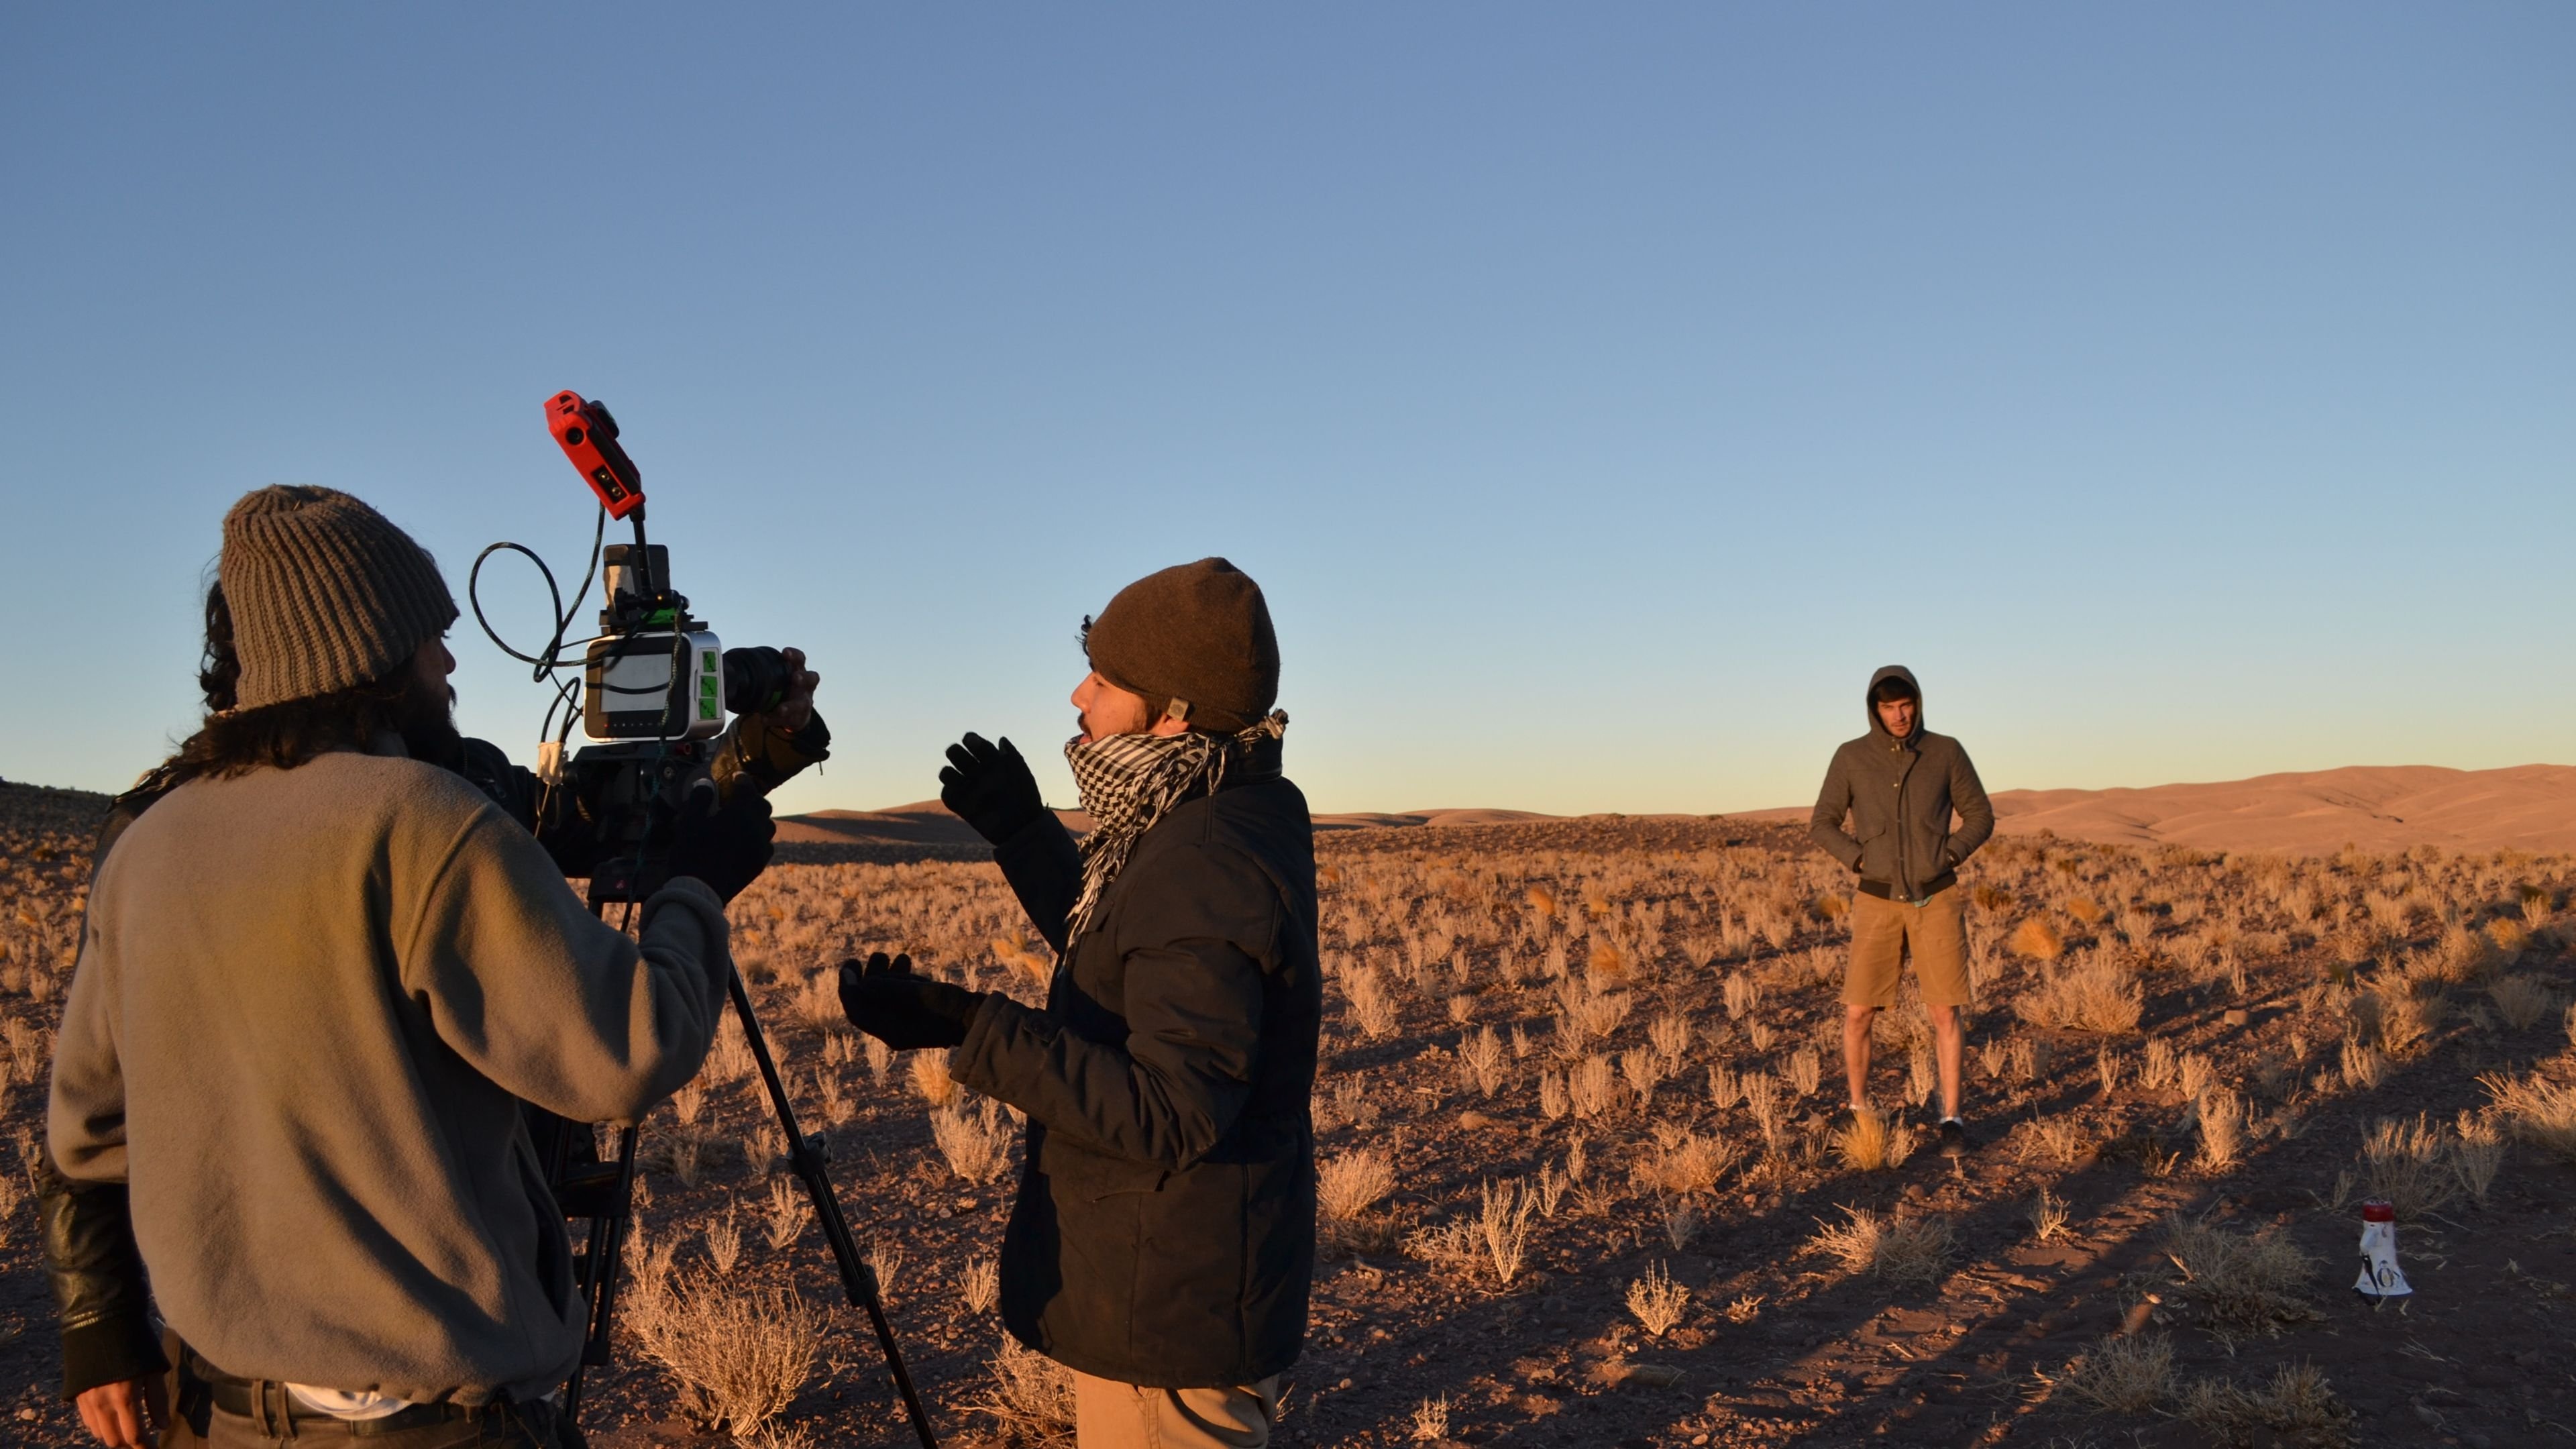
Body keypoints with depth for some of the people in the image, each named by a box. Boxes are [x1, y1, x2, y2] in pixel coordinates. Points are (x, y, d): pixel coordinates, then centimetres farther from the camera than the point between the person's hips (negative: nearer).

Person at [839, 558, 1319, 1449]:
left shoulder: (1207, 872, -27)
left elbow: (1169, 1115, -31)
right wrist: (1023, 835, 16)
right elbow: (1123, 970, 20)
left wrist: (970, 1031, -34)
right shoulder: (1225, 823, 4)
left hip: (1169, 1310, -10)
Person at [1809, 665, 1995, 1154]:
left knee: (1945, 1012, -4)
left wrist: (1947, 858, -11)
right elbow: (1823, 825, 4)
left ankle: (1951, 1120, 8)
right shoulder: (1851, 757, -3)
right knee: (1858, 1013, -2)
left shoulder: (1946, 752, -2)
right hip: (1880, 903, 0)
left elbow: (1980, 816, 6)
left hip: (1937, 900, 0)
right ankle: (1859, 1110, 18)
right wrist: (1862, 862, -12)